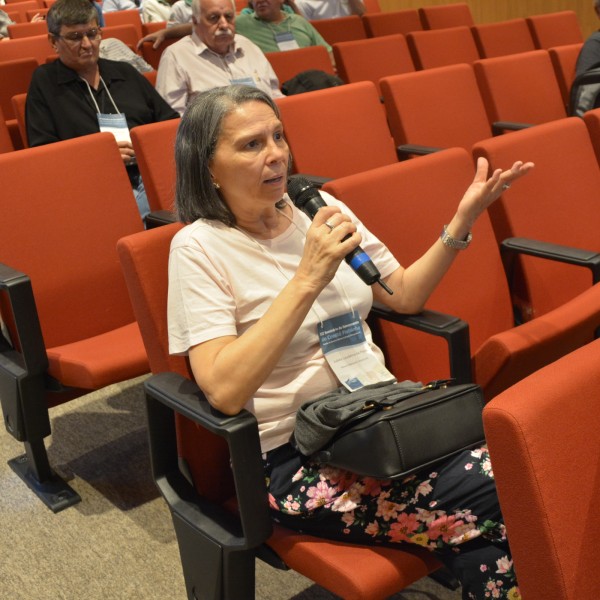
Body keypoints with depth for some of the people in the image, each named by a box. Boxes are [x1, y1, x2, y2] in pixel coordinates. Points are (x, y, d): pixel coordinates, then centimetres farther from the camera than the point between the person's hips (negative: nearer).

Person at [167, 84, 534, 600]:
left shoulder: (322, 209, 7)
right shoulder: (199, 248, -10)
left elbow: (404, 296, 15)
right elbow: (224, 391, -22)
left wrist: (462, 221, 2)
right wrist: (307, 279, -25)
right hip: (295, 459, -5)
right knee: (504, 495, -20)